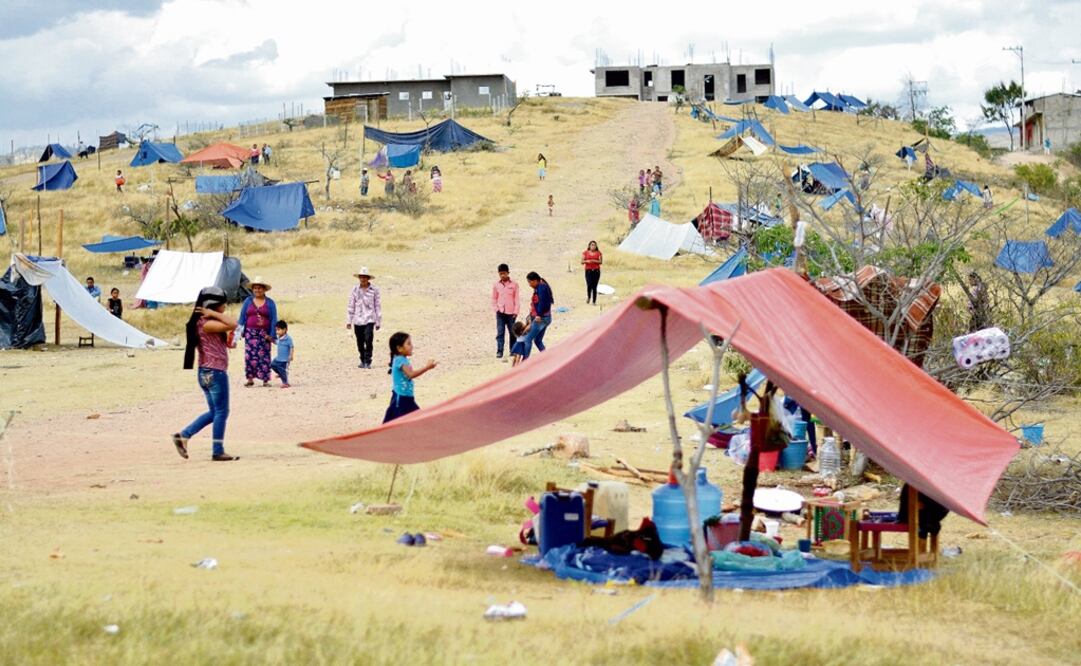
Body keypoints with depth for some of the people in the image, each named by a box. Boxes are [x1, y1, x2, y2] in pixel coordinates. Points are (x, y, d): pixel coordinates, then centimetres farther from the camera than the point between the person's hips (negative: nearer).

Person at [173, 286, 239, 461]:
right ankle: (218, 452, 5)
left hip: (206, 373, 10)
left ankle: (183, 436, 14)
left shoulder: (207, 323, 13)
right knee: (221, 412, 0)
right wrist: (214, 314, -18)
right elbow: (233, 324, -28)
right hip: (215, 372, -10)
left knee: (214, 412, 17)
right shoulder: (206, 324, -18)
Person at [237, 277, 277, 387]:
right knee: (250, 355, -8)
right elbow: (242, 317, 8)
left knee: (264, 356, -2)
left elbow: (273, 319, 2)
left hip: (264, 334, -1)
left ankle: (265, 380, 2)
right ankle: (250, 378, -2)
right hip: (250, 332, 1)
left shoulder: (270, 303, 5)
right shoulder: (248, 301, 9)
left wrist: (272, 334, -5)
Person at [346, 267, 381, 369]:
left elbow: (377, 306, 3)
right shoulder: (355, 290, 3)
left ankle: (367, 362, -8)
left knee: (368, 341, -14)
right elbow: (350, 306, 7)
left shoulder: (374, 290, -1)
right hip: (357, 320, 3)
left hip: (369, 319, -3)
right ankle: (363, 361, 25)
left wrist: (378, 321, 4)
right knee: (360, 342, 10)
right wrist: (348, 320, 6)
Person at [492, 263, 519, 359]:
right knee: (500, 332, -6)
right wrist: (496, 308, 1)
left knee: (512, 332, 7)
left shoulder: (514, 284, -1)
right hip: (500, 312, 1)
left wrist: (516, 311, -5)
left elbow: (517, 299, 0)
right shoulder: (496, 285, 4)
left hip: (511, 312, -1)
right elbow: (494, 298, 12)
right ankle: (499, 351, -7)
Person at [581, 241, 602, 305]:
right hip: (588, 271, 0)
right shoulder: (585, 253, 7)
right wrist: (587, 261, -13)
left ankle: (594, 301, 1)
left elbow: (601, 262, 1)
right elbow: (582, 262, 7)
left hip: (596, 271, 0)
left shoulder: (598, 253, 6)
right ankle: (588, 297, 14)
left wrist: (594, 261, -14)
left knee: (594, 286, -3)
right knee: (589, 285, -14)